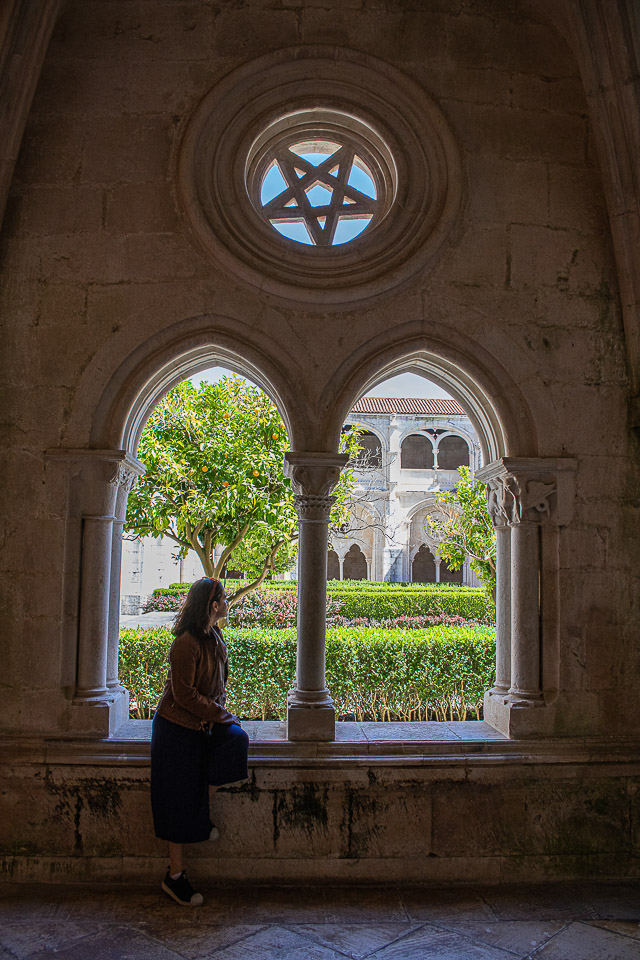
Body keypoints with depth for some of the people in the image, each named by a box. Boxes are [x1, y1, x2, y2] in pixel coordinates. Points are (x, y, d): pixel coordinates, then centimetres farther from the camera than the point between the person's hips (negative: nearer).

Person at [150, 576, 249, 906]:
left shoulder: (214, 637, 4)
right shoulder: (187, 643, -23)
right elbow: (184, 694, -22)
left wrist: (219, 711, 3)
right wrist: (219, 713, -15)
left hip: (206, 721, 7)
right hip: (179, 727, -7)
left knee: (235, 741, -18)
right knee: (179, 798, 0)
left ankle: (201, 814, 3)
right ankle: (175, 875, 16)